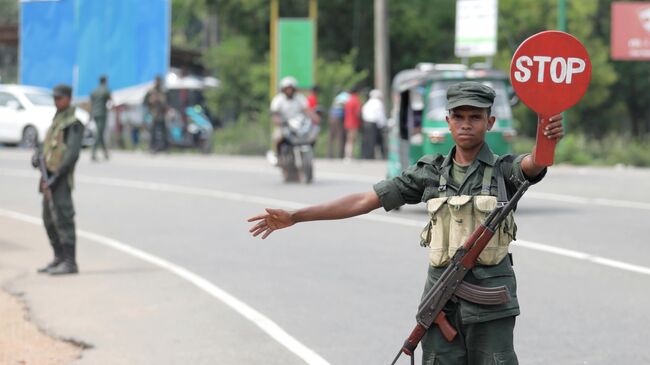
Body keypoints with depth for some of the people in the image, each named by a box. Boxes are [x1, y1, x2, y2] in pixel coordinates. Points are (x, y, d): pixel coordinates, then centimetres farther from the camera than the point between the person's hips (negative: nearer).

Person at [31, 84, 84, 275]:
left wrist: (55, 177, -21)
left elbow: (72, 154, -18)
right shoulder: (56, 121, 19)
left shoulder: (73, 124, -9)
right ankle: (59, 258, 23)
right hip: (49, 177, 9)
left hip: (61, 180, -9)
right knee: (49, 220, 14)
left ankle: (70, 262, -9)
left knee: (62, 218, -11)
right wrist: (37, 157, 2)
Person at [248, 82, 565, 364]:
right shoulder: (431, 172, 7)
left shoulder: (503, 169, -1)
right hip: (441, 298, 3)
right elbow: (365, 200, 8)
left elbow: (533, 165, -25)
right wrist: (294, 217, 6)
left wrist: (547, 139, -50)